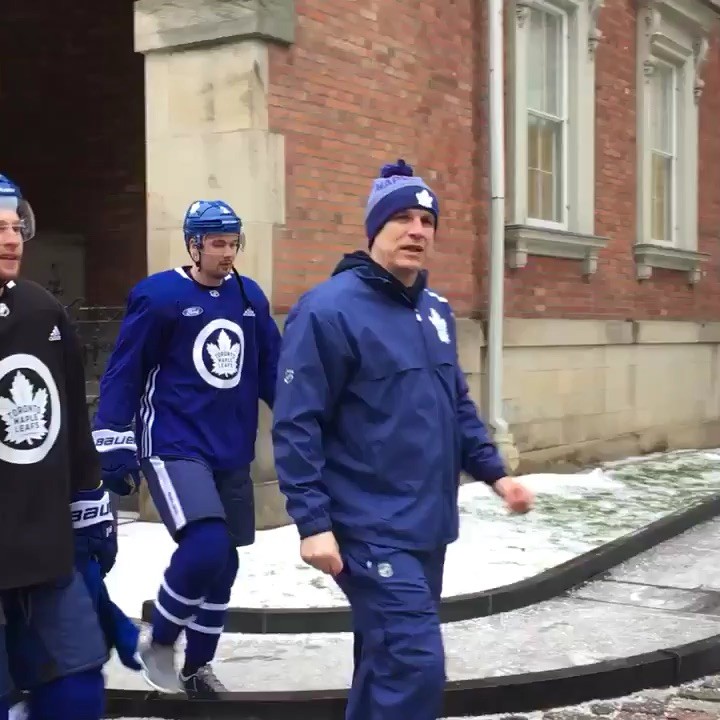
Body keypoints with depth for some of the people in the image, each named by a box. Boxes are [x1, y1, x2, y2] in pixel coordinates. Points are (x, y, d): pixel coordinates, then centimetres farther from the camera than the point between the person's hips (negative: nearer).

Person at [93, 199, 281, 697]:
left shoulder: (250, 296, 7)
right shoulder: (158, 296, -9)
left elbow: (274, 371, 13)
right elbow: (123, 376, -7)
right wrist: (116, 450, -9)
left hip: (232, 454, 6)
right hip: (173, 448, -6)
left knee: (223, 563, 10)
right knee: (206, 547, -22)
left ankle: (197, 668, 29)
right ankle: (159, 643, 5)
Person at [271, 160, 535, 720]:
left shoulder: (436, 310, 11)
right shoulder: (329, 310, -14)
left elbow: (459, 405, 21)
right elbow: (296, 427, -16)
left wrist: (494, 472, 11)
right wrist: (313, 522, -20)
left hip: (429, 525, 8)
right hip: (373, 531, -8)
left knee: (387, 658, 19)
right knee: (415, 665, -13)